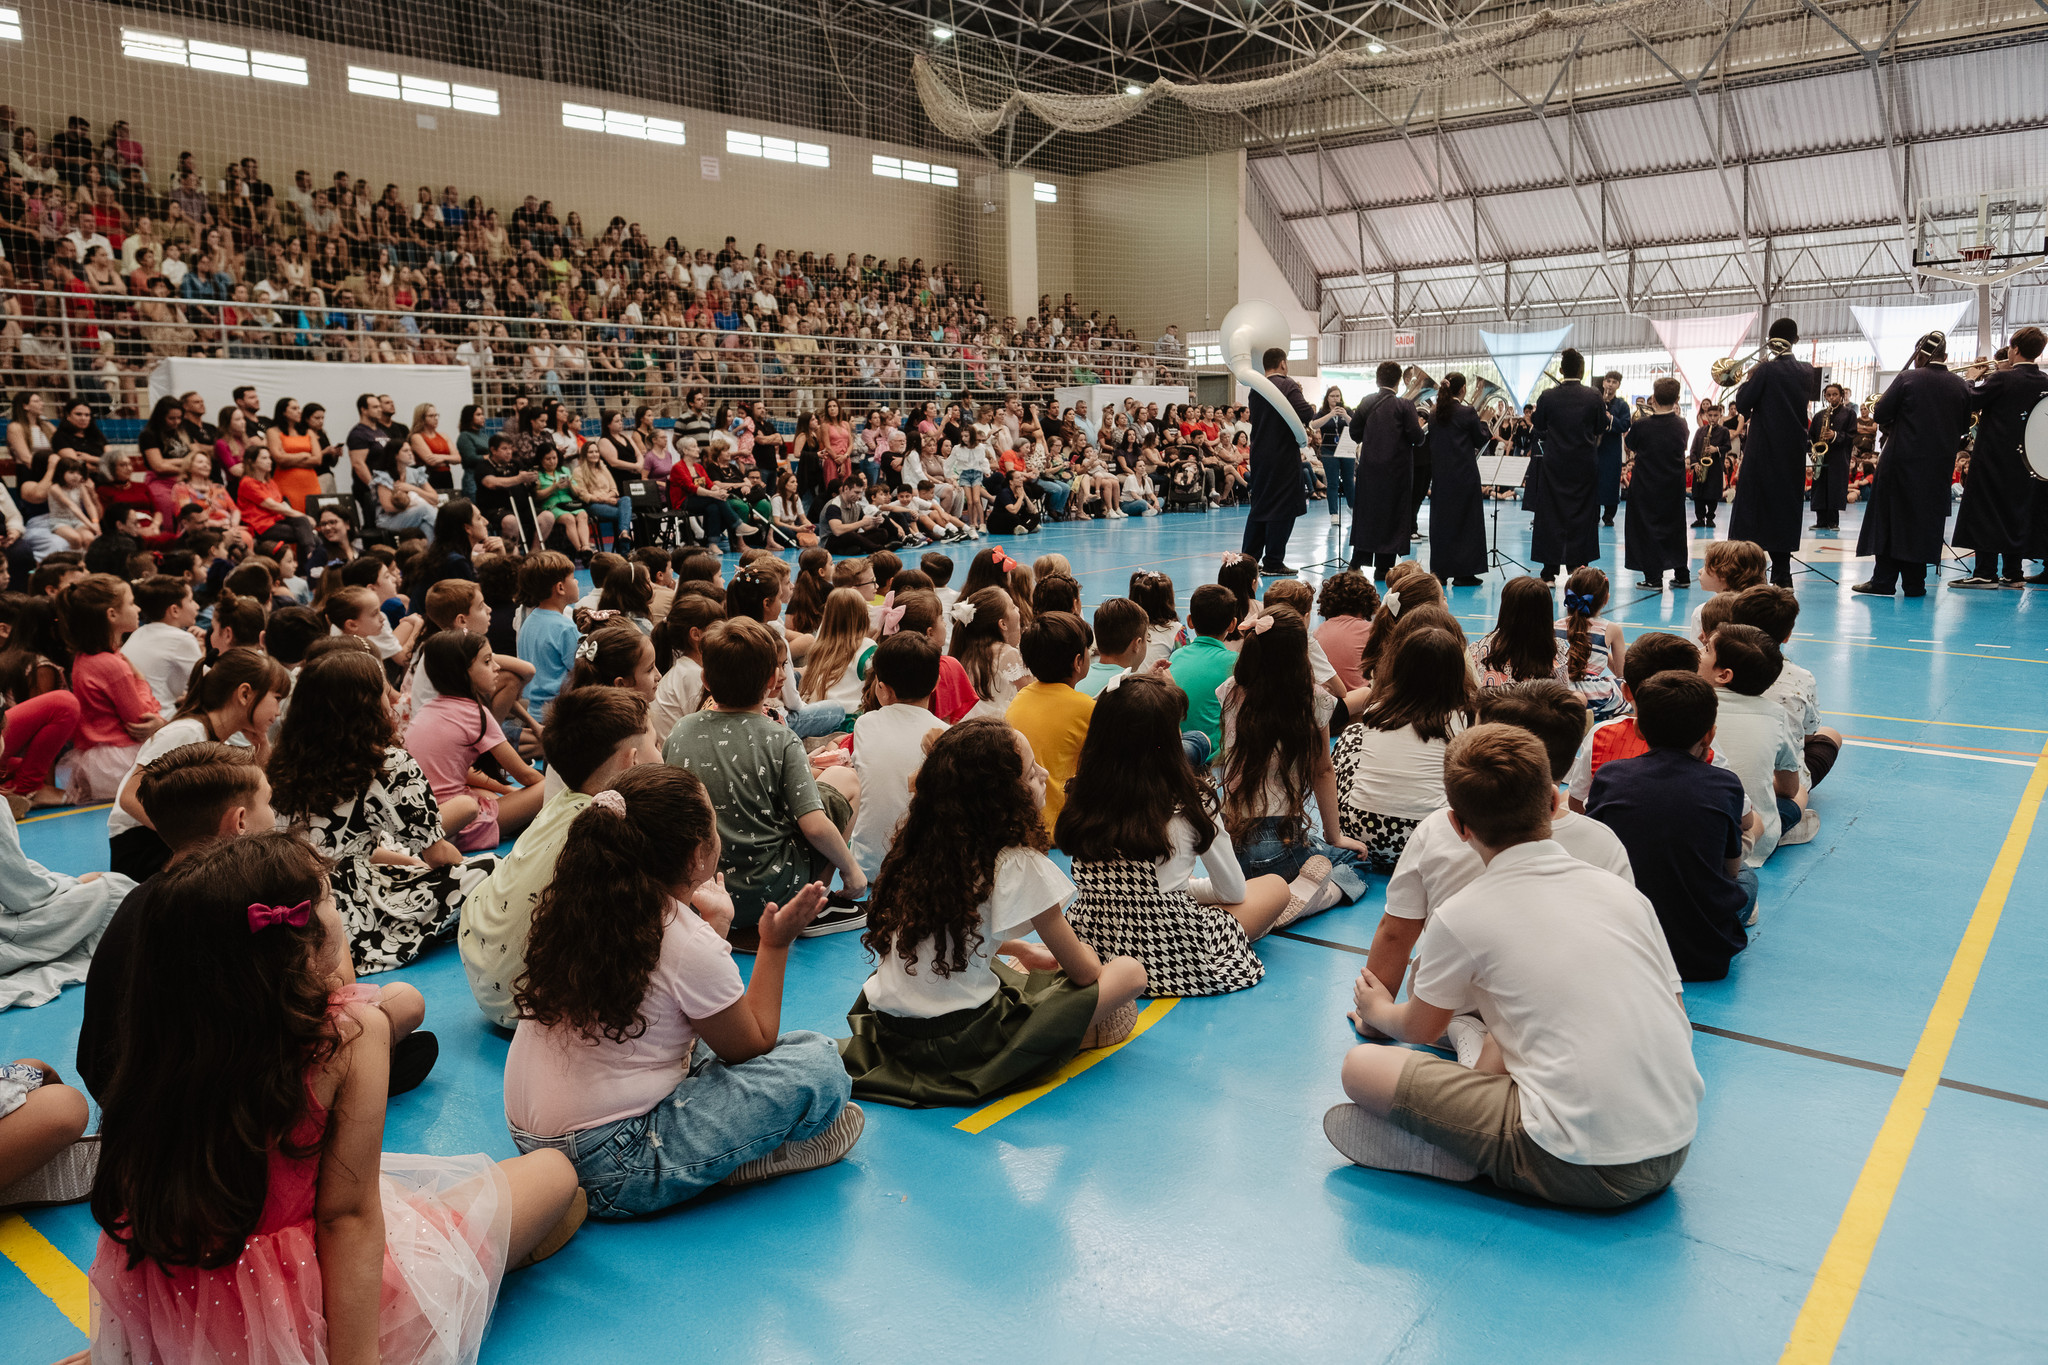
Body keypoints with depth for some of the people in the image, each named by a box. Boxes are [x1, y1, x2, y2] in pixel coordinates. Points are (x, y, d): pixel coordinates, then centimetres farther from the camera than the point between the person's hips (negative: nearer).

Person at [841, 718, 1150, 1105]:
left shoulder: (923, 846, 2)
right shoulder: (1019, 866, -16)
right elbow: (1083, 971, -5)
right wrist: (1082, 953, 17)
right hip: (958, 1041, -7)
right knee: (1130, 972, -4)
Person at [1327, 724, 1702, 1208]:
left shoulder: (1462, 917, -5)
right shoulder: (1623, 892, 7)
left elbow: (1420, 1030, 13)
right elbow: (1678, 1027, 18)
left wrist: (1378, 1011, 37)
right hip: (1674, 1152, 6)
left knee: (1362, 1066, 1)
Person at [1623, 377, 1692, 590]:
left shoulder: (1642, 426, -15)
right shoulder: (1681, 425, -4)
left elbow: (1629, 447, 0)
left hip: (1646, 488, -4)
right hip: (1674, 488, 4)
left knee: (1648, 530, 3)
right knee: (1676, 529, 15)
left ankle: (1654, 578, -1)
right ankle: (1682, 575, 22)